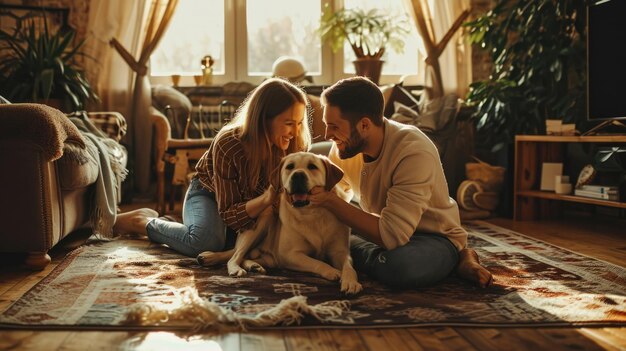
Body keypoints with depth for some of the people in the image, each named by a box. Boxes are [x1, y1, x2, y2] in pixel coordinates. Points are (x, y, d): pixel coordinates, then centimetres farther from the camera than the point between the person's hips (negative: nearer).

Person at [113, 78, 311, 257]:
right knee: (207, 240, -35)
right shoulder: (228, 146, -33)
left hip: (253, 202, 7)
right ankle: (141, 222, -6)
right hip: (208, 195, -6)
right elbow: (229, 214, -28)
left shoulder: (294, 145, -21)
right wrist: (267, 198, -46)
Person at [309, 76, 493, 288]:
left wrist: (331, 202, -31)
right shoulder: (345, 147, -7)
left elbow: (391, 235, -34)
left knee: (401, 265, -39)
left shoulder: (414, 153, -28)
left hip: (434, 238, -7)